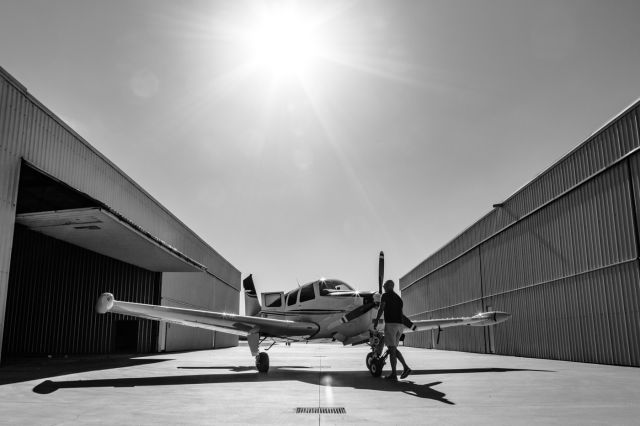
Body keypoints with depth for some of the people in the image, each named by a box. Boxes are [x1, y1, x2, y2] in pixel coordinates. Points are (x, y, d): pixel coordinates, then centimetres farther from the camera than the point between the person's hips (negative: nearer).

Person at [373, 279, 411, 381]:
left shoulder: (385, 295, 0)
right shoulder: (399, 298, 21)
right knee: (394, 349, 16)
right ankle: (406, 367, 4)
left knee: (392, 349, -5)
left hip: (391, 324, -7)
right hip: (400, 325, 7)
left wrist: (376, 321, -5)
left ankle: (394, 374, -4)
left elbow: (381, 309, -11)